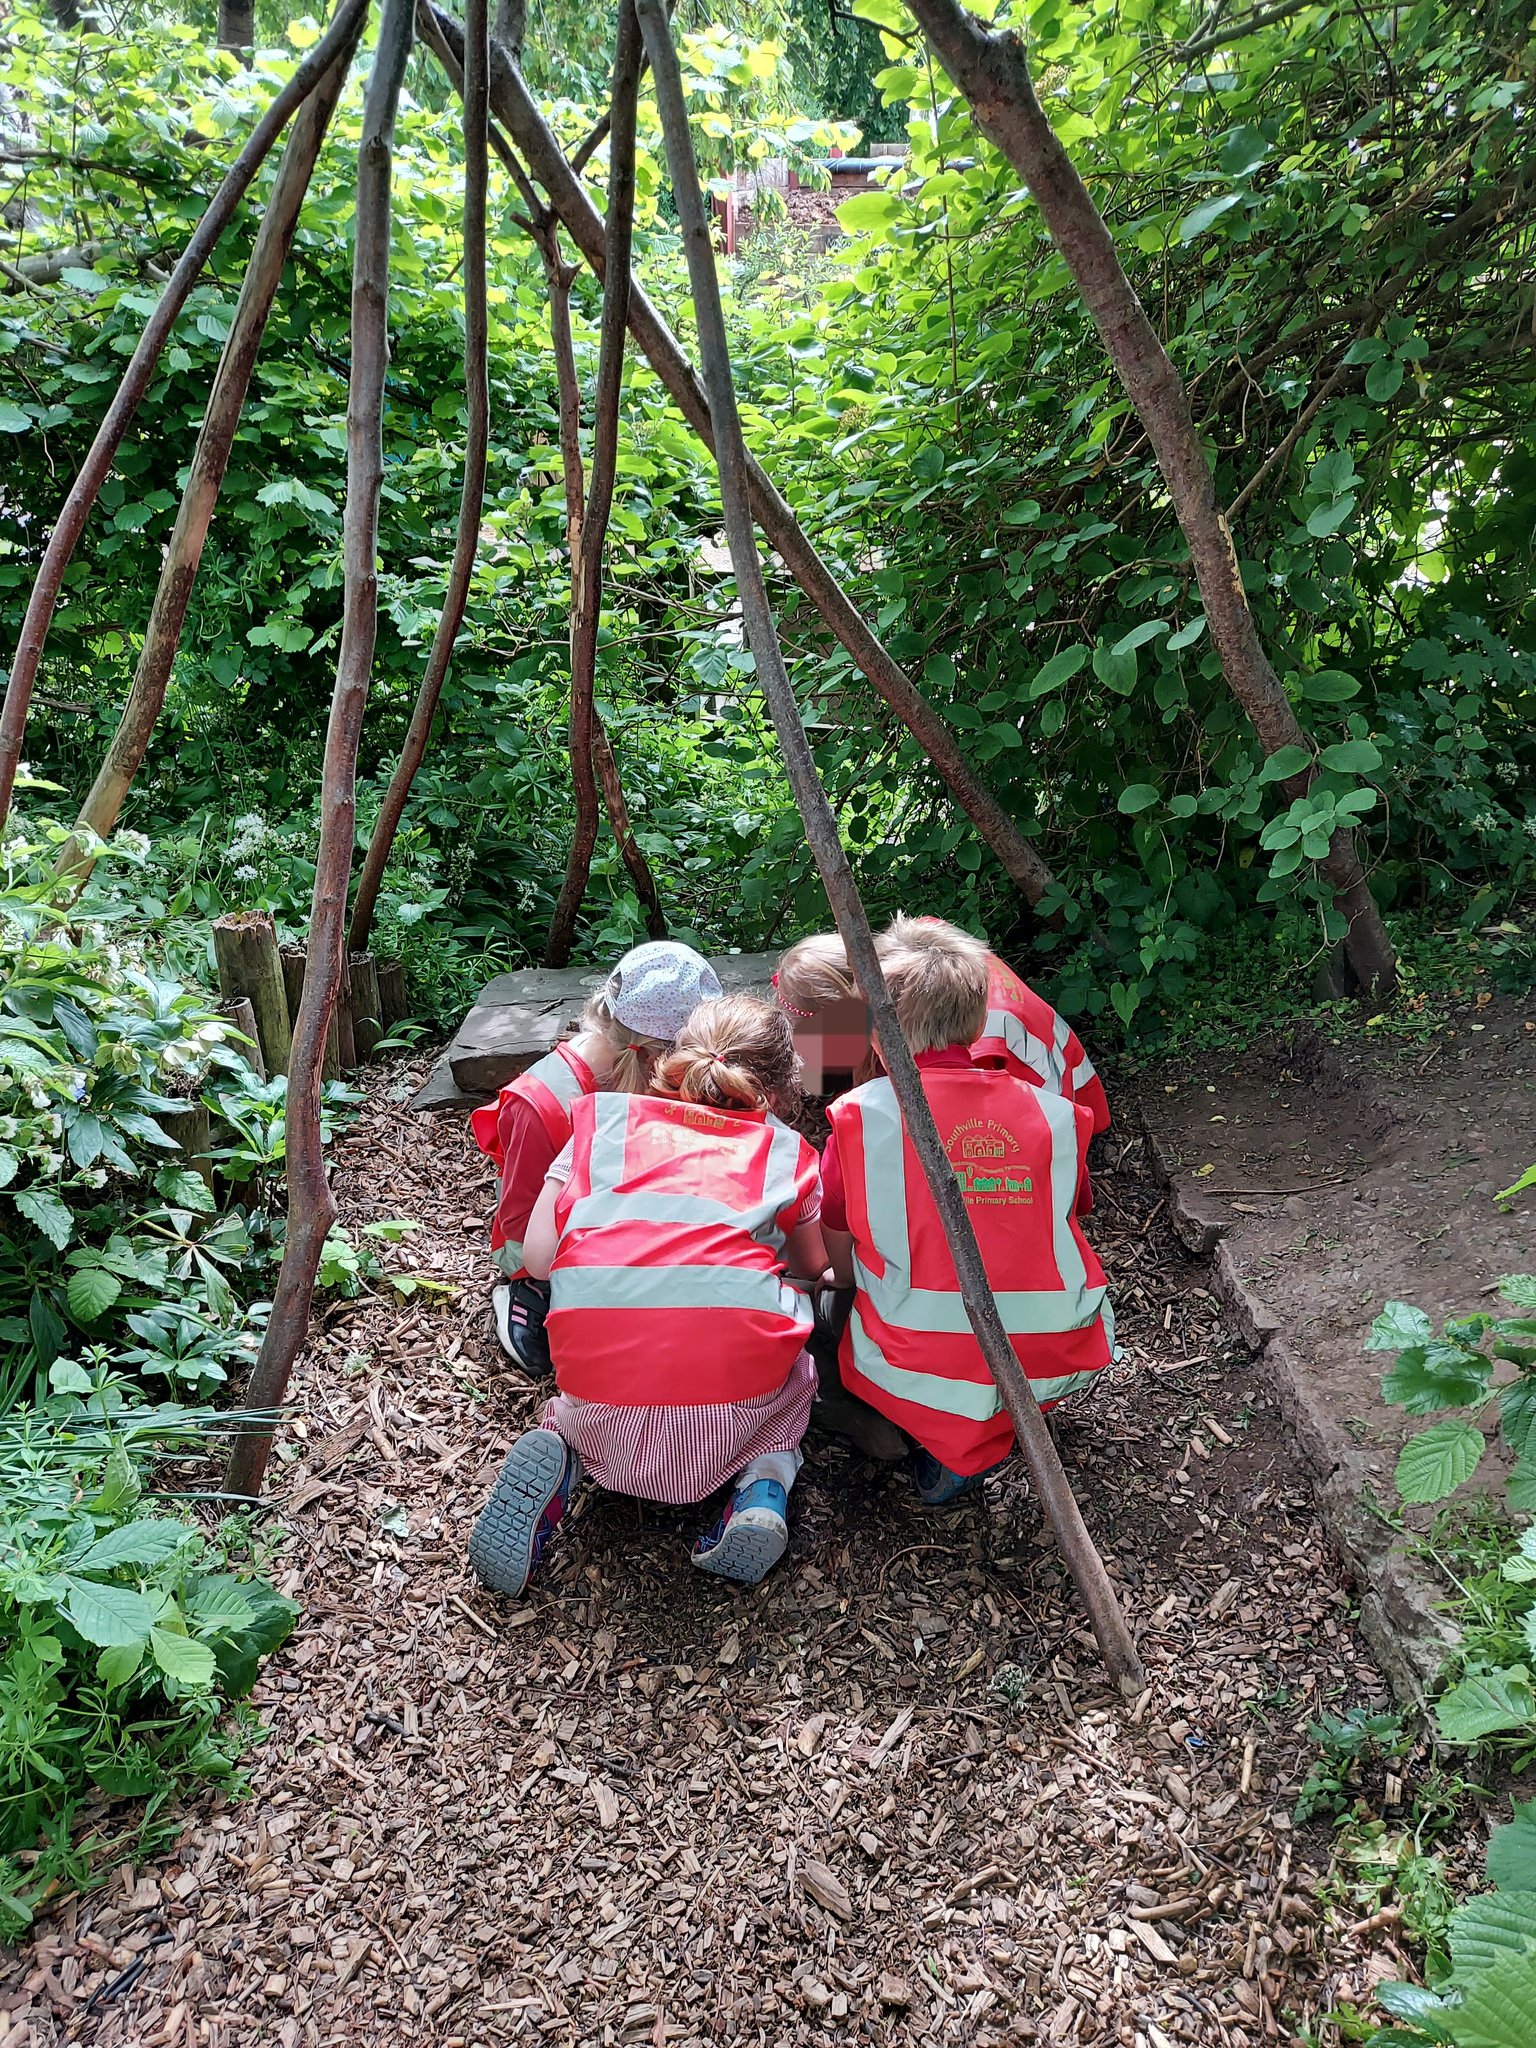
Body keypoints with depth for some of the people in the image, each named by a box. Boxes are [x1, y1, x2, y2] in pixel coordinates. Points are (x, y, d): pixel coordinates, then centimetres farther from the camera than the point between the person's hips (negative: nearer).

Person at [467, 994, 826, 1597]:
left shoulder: (605, 1120, 14)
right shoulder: (786, 1152, 14)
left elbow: (537, 1256, 8)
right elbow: (812, 1267, 27)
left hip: (606, 1416, 1)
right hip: (735, 1409, -1)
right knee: (795, 1379, 35)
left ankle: (558, 1455, 5)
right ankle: (764, 1484, 7)